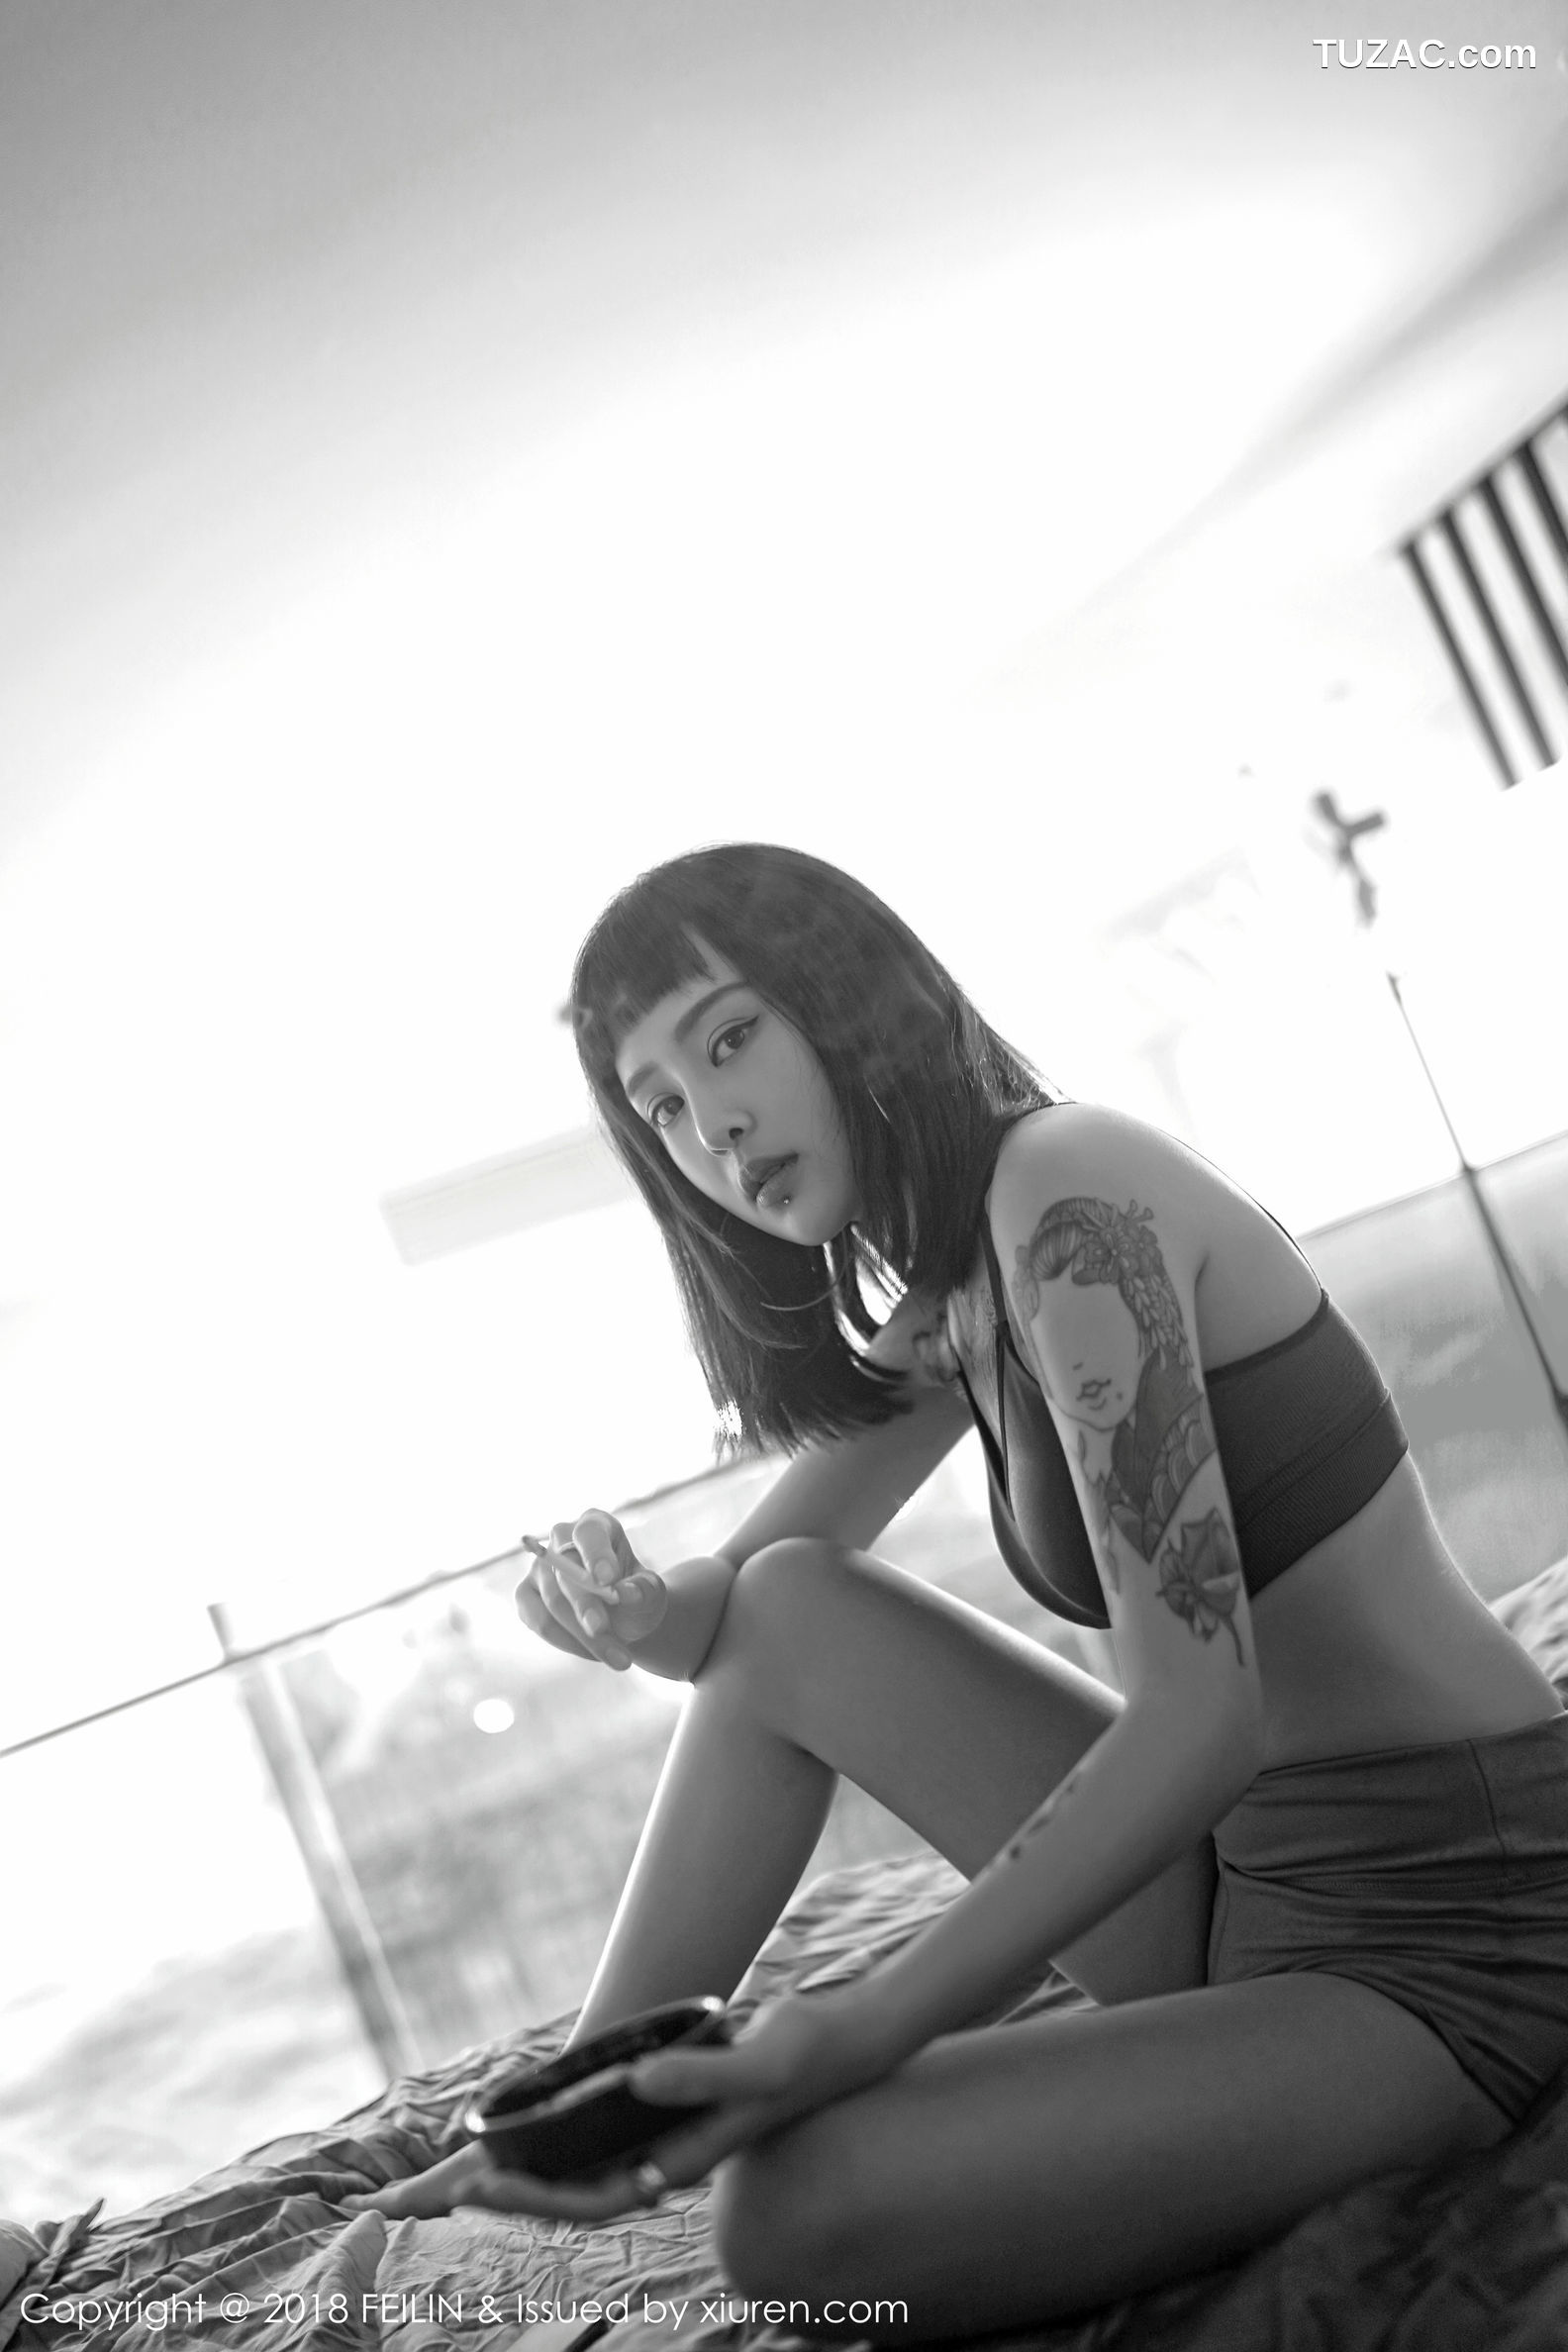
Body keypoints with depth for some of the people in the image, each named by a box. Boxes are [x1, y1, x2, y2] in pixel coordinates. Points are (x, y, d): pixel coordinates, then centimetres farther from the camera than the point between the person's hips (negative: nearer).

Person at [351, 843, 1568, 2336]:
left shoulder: (1064, 1188, -19)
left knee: (795, 2207, -26)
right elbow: (750, 1598, 15)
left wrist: (850, 2036, -26)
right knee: (786, 1610, 4)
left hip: (1448, 1930, -9)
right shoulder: (952, 1296, 9)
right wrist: (642, 1614, -10)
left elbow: (1199, 1716, -26)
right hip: (1248, 1878, 9)